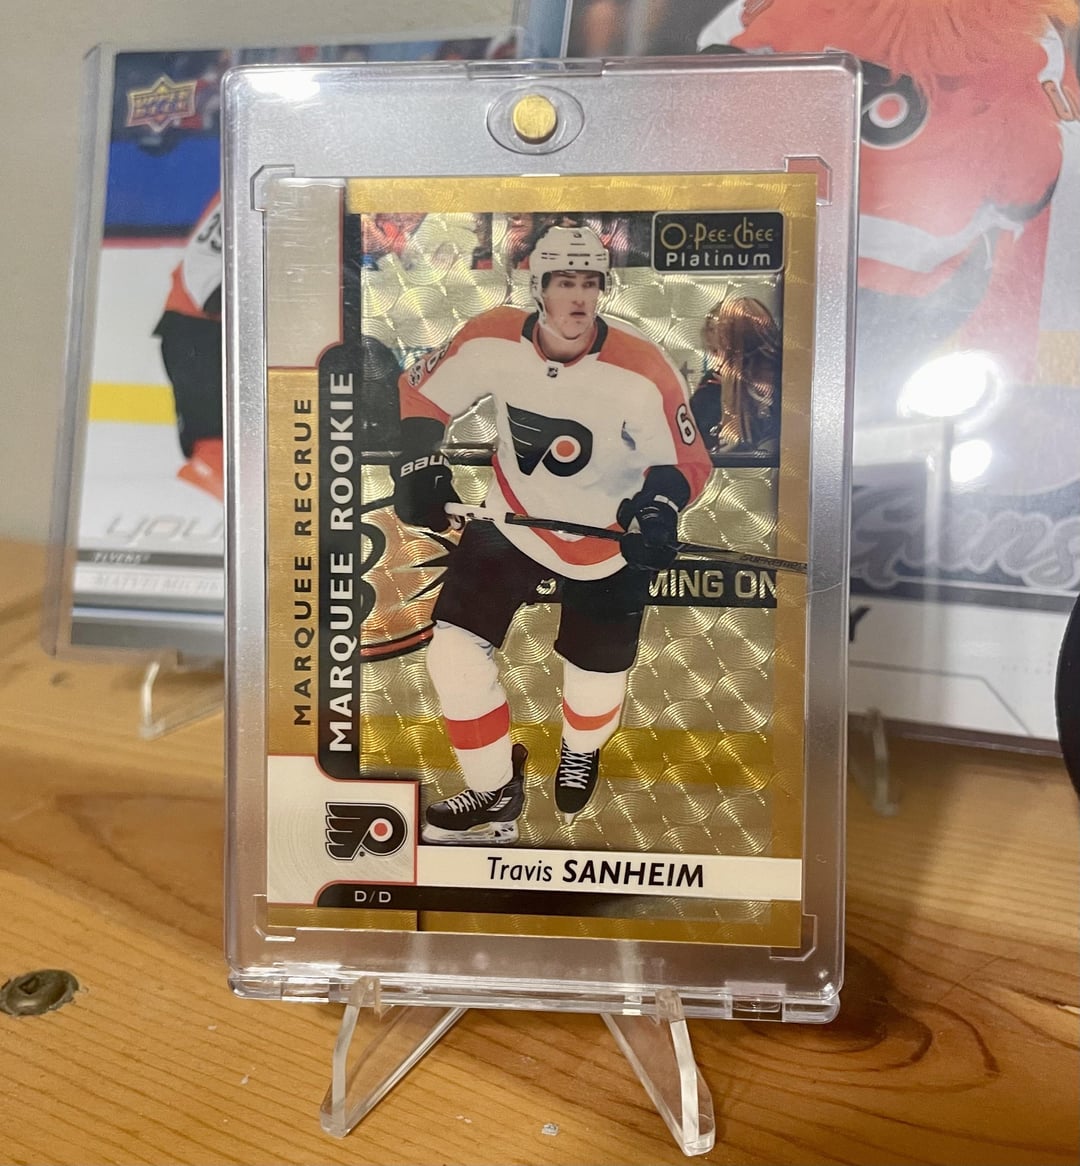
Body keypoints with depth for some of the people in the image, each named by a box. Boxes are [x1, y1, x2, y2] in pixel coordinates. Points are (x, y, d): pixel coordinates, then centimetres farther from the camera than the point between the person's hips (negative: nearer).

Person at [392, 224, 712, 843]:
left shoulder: (643, 370, -24)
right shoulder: (493, 340, -16)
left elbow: (689, 461, -13)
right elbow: (423, 391, -1)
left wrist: (657, 507, -33)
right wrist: (418, 465, -14)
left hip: (607, 541, -2)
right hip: (513, 521, 2)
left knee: (596, 671, 10)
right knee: (455, 651, -7)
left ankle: (580, 754, 50)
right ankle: (498, 790, 16)